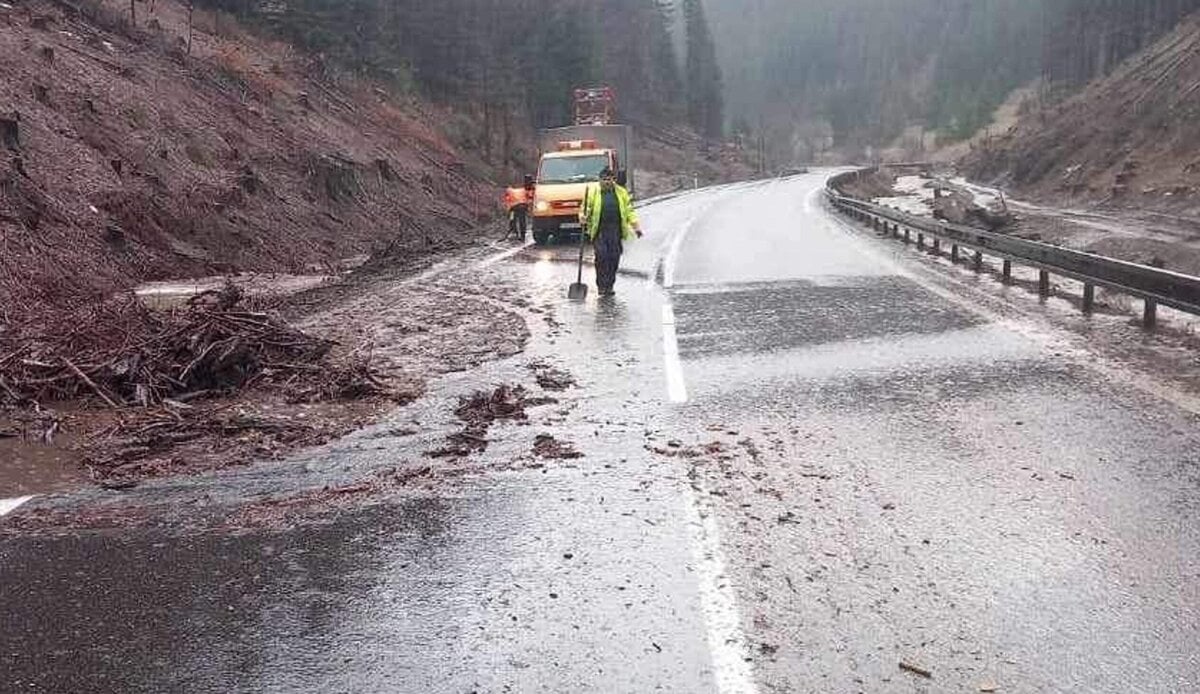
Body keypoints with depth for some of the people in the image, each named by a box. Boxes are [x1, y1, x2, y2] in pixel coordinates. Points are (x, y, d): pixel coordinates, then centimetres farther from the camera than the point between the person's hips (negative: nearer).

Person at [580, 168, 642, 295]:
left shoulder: (622, 193, 12)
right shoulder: (592, 192, 5)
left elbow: (629, 211, 13)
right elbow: (585, 209, 5)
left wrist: (636, 227, 6)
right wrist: (583, 218, -16)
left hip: (616, 232, 2)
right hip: (599, 232, -2)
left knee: (614, 259, 2)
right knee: (601, 257, -11)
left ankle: (609, 286, 12)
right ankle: (601, 286, -3)